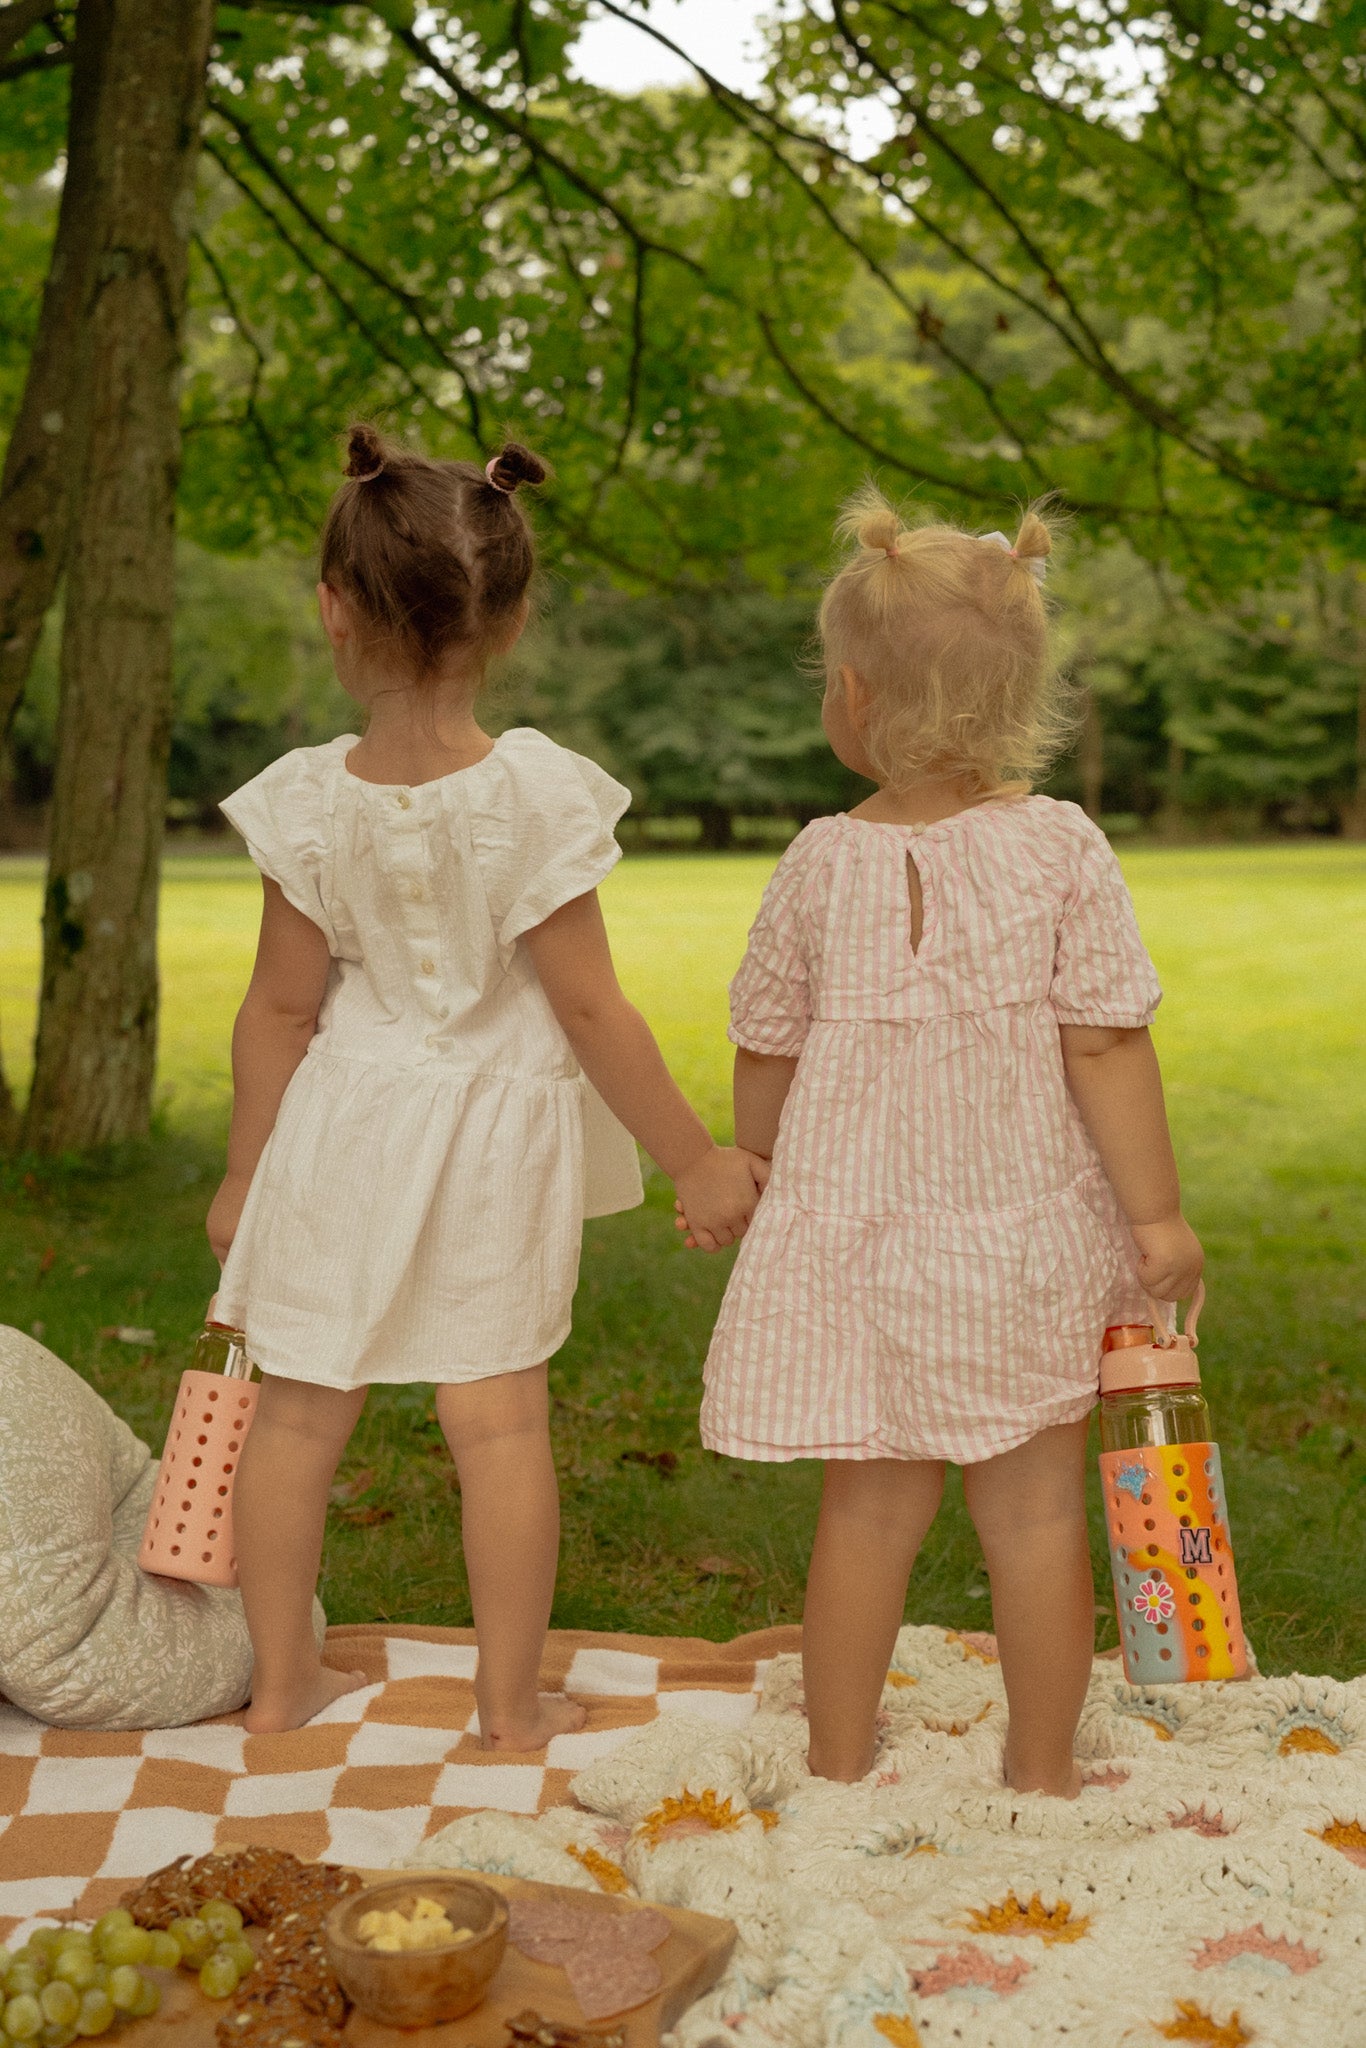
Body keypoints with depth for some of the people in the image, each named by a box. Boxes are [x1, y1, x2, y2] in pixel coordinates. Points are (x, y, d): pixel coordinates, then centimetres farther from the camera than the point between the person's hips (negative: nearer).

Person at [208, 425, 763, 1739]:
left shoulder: (308, 801, -11)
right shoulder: (537, 792, -17)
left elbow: (281, 1007, -4)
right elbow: (587, 1009, -15)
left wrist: (242, 1175, 9)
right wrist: (696, 1163, -5)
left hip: (345, 1120, 1)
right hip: (491, 1135, -1)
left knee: (300, 1406, 13)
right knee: (498, 1413, 8)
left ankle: (281, 1680, 27)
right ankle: (511, 1702, 19)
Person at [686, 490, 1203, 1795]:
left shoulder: (822, 863, -6)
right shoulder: (1062, 846, -8)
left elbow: (765, 1050, 3)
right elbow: (1105, 1044, -10)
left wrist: (747, 1168, 21)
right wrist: (1157, 1210, -3)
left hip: (857, 1233, 1)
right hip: (1027, 1237, 0)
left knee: (868, 1509, 12)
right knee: (1036, 1514, 11)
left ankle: (840, 1762, 23)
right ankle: (1043, 1769, 23)